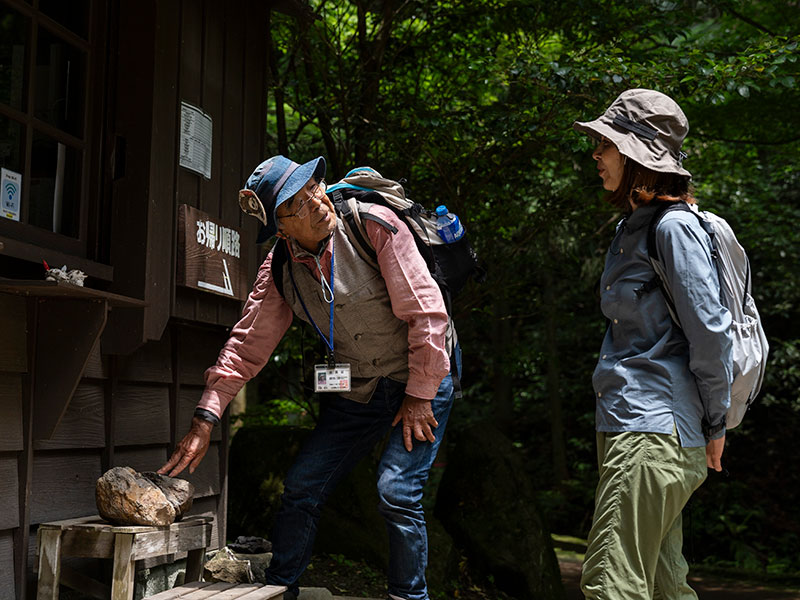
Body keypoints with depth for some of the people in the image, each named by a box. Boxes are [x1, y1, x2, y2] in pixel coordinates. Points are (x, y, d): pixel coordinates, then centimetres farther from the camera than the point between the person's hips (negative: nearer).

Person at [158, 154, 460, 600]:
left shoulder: (373, 224, -19)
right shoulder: (280, 269, -5)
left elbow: (425, 309, -18)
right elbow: (247, 345, -1)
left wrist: (420, 395, -15)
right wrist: (206, 419, -8)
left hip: (423, 379, -5)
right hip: (355, 392, 5)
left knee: (397, 491, -16)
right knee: (302, 486, 2)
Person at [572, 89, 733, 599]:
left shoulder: (675, 226, -12)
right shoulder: (632, 226, 17)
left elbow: (710, 331, -15)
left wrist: (715, 424, -7)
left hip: (655, 430, -10)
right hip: (625, 424, 10)